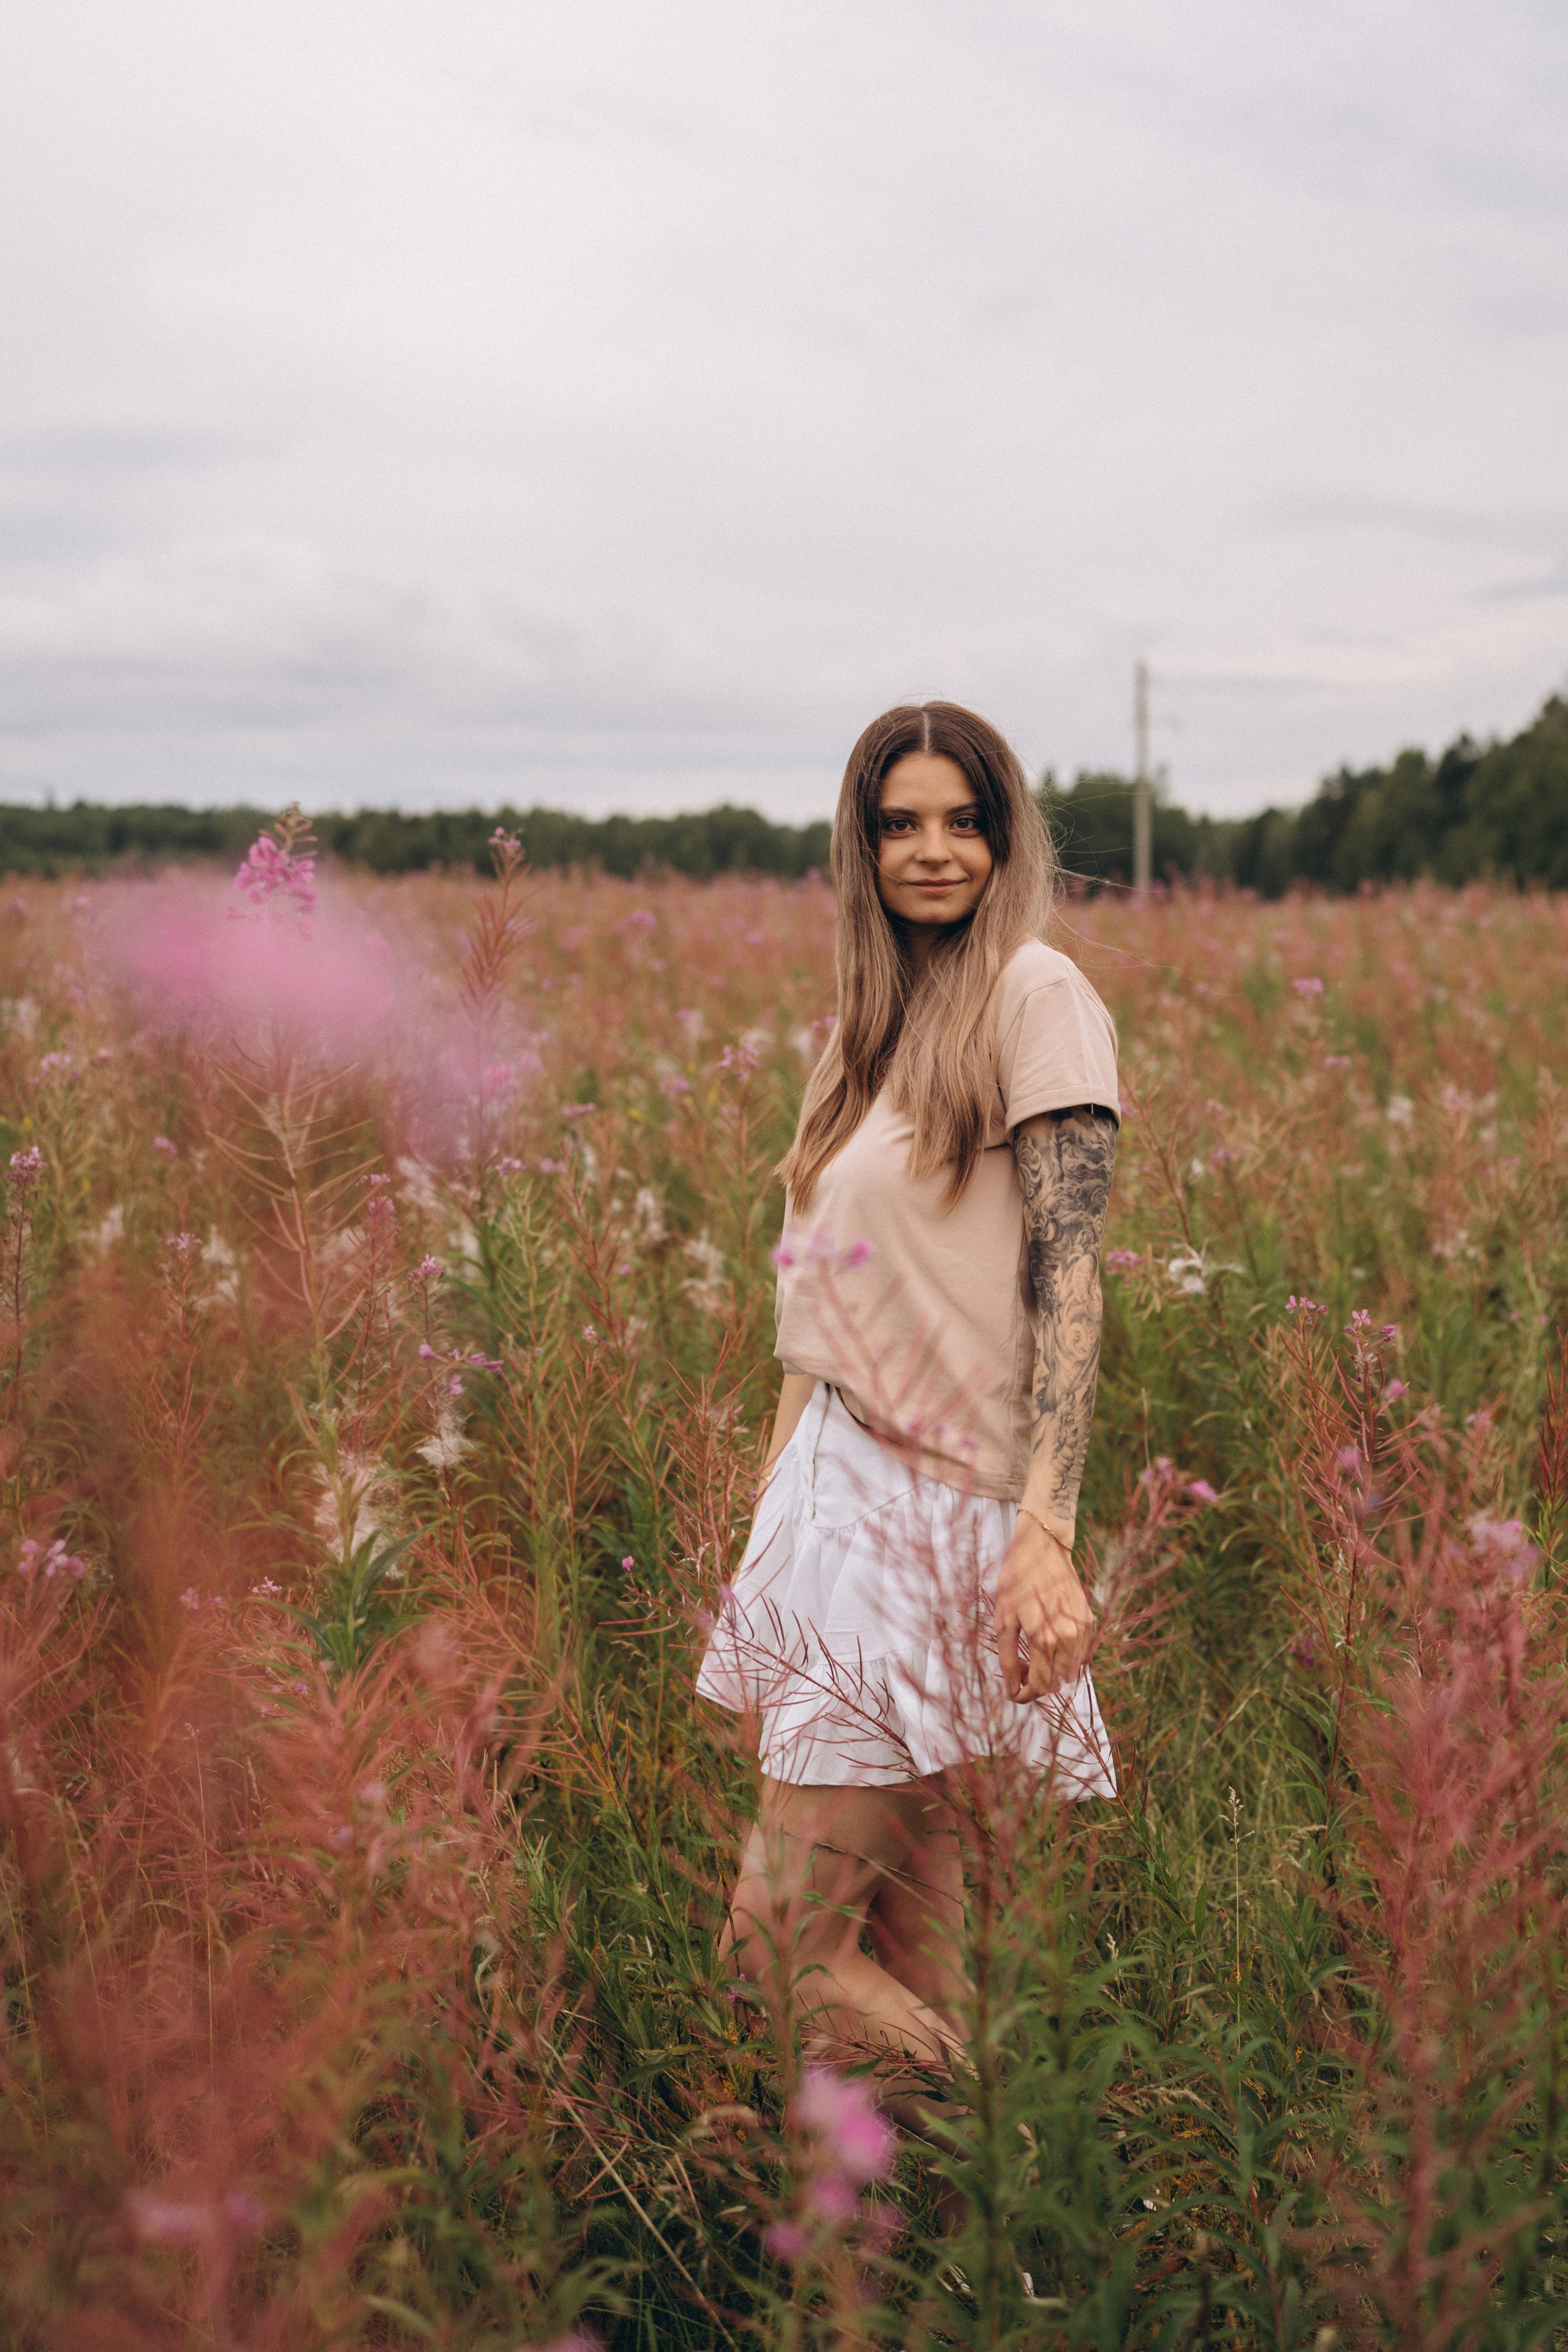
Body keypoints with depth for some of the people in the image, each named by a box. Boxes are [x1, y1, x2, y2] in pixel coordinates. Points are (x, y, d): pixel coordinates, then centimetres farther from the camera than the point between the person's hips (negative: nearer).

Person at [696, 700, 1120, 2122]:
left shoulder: (1037, 996, -7)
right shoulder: (878, 1019, 17)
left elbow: (1067, 1278, -14)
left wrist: (1047, 1526, -23)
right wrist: (779, 1508, 19)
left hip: (942, 1505, -8)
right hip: (844, 1477, 8)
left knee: (782, 1943, -8)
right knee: (906, 1956, 11)